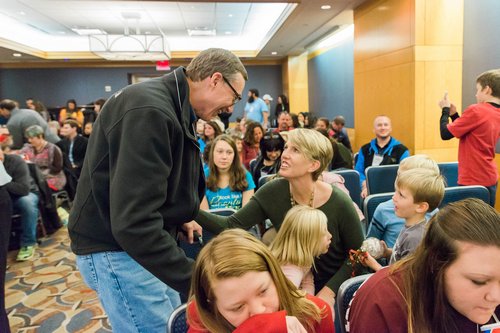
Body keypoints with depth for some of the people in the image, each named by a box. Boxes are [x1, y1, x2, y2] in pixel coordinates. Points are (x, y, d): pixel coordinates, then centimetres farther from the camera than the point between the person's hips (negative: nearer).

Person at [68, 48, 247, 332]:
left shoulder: (174, 108, 9)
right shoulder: (150, 111, -26)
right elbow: (133, 222, -34)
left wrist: (179, 218, 15)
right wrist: (195, 279, -33)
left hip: (147, 241, 10)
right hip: (117, 249, -10)